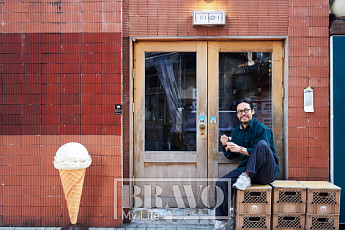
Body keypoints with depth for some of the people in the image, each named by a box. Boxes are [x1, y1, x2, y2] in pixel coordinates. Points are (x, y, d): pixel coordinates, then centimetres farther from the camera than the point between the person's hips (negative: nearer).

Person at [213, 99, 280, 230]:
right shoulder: (236, 132, 15)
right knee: (221, 183, -15)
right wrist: (226, 146, -2)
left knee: (262, 144, -31)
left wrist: (241, 149, -26)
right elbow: (232, 156, 19)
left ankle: (246, 177, -29)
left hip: (267, 172, -5)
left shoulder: (262, 129, -6)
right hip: (246, 168, 5)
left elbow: (262, 150, -18)